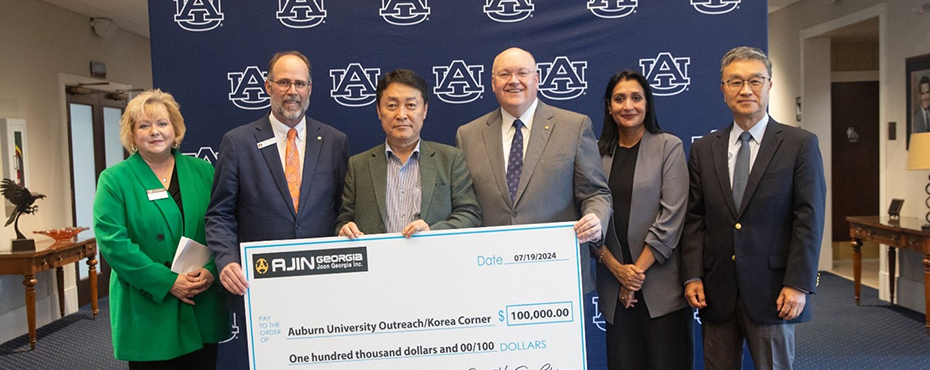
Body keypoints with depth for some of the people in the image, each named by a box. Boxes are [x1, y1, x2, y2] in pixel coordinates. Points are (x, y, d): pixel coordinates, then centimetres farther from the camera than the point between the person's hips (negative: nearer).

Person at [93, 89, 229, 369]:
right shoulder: (114, 180, -1)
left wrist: (212, 270, -12)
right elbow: (112, 242, -10)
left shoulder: (202, 171, 7)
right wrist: (167, 282, -16)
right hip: (147, 312, -2)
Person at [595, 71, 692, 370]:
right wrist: (617, 269, -8)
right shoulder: (597, 152, 6)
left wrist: (638, 270, -10)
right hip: (614, 284, 3)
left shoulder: (669, 146, -1)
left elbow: (672, 215, -8)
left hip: (660, 281, -2)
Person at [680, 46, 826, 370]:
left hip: (772, 292, -2)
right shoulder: (703, 150, 8)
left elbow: (809, 218, -5)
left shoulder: (800, 145, 0)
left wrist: (798, 284, -11)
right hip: (717, 292, 3)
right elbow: (694, 219, 7)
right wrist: (692, 276, -1)